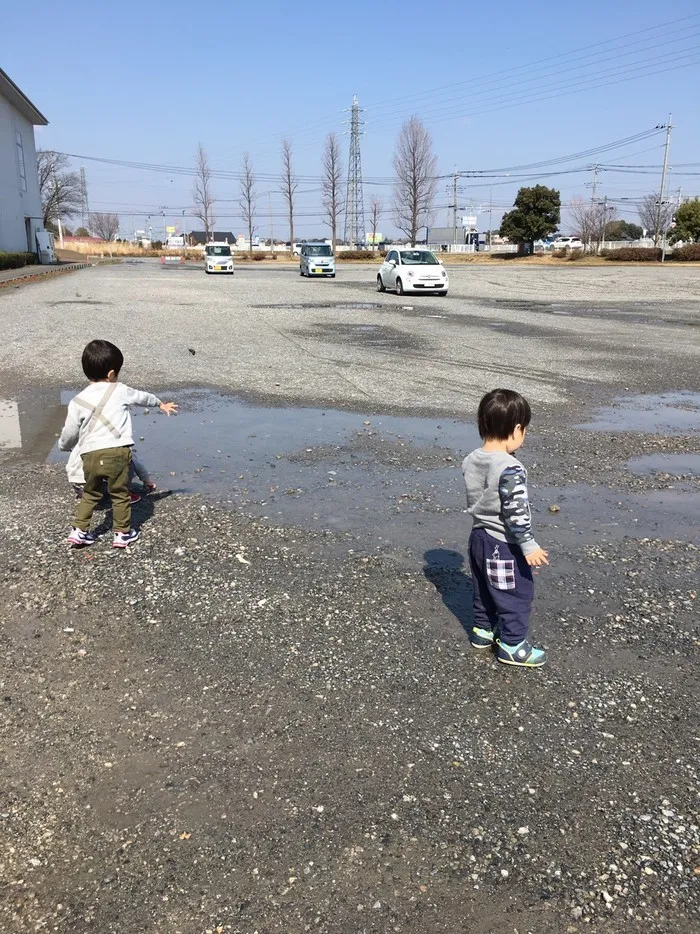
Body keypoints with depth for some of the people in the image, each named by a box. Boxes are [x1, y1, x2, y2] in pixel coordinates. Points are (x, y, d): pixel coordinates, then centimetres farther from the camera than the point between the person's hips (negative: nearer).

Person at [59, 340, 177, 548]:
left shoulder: (78, 401, 4)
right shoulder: (120, 391, 3)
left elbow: (69, 433, 9)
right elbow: (143, 397, 23)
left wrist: (64, 447, 32)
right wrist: (161, 404, 44)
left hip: (90, 455, 2)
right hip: (117, 453, -2)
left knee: (90, 494, 23)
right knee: (120, 495, 14)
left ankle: (79, 531, 24)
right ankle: (123, 534, 22)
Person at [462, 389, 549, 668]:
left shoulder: (470, 461, -2)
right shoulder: (510, 469, -26)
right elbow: (516, 513, -25)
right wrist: (529, 546, -17)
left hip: (479, 537, 8)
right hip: (504, 545, -8)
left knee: (483, 589, 24)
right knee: (517, 594, 8)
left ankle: (483, 630, 39)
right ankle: (512, 646, 19)